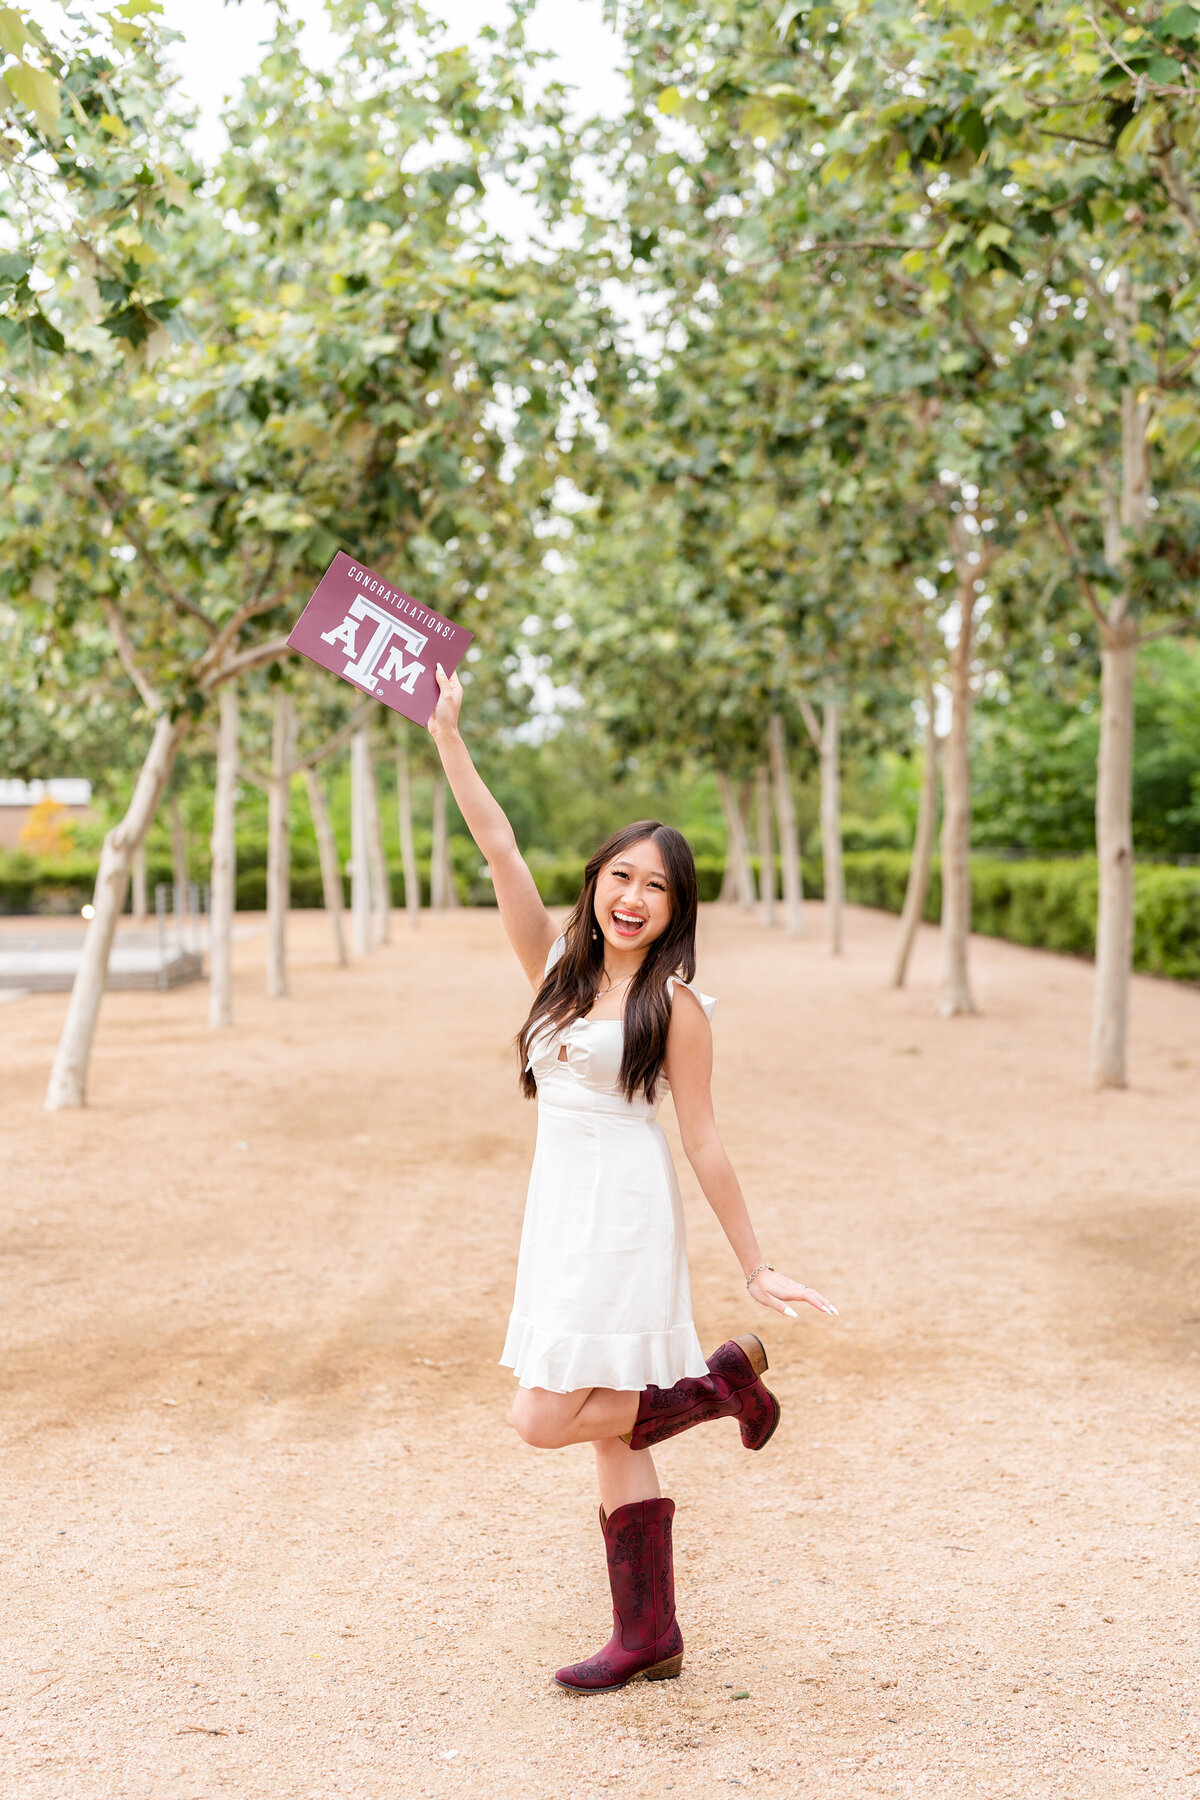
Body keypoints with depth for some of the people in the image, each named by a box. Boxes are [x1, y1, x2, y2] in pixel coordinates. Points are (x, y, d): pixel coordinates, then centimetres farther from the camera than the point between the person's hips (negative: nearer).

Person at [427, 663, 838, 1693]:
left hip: (626, 1216, -6)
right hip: (561, 1211, 6)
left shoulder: (675, 1006, -7)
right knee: (613, 1434, 10)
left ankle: (724, 1378, 8)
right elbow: (500, 851, 2)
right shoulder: (557, 964, 8)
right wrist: (447, 734, -3)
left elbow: (703, 1141, -5)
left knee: (547, 1419, -11)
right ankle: (650, 1636, 19)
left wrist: (755, 1268, -4)